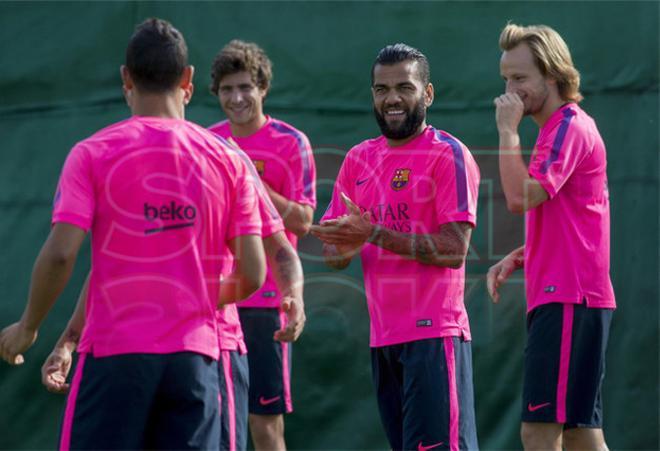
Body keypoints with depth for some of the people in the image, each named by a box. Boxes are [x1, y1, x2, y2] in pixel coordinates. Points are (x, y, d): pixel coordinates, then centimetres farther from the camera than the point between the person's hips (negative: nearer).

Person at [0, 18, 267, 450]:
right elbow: (253, 274, 3)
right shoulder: (228, 160, 5)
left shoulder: (92, 154, -2)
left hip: (114, 351, -2)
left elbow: (61, 253, -10)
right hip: (195, 354, 2)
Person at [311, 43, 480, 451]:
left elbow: (455, 249, -15)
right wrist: (343, 247, -11)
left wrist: (374, 234, -20)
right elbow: (333, 252, 13)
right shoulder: (359, 160, 13)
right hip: (383, 337, 7)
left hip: (433, 335, -7)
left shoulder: (447, 155, -7)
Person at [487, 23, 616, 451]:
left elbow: (521, 196, -22)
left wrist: (508, 129, -12)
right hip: (562, 298, 10)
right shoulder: (561, 127, 21)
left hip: (567, 299, -10)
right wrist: (517, 259, 14)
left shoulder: (568, 126, -10)